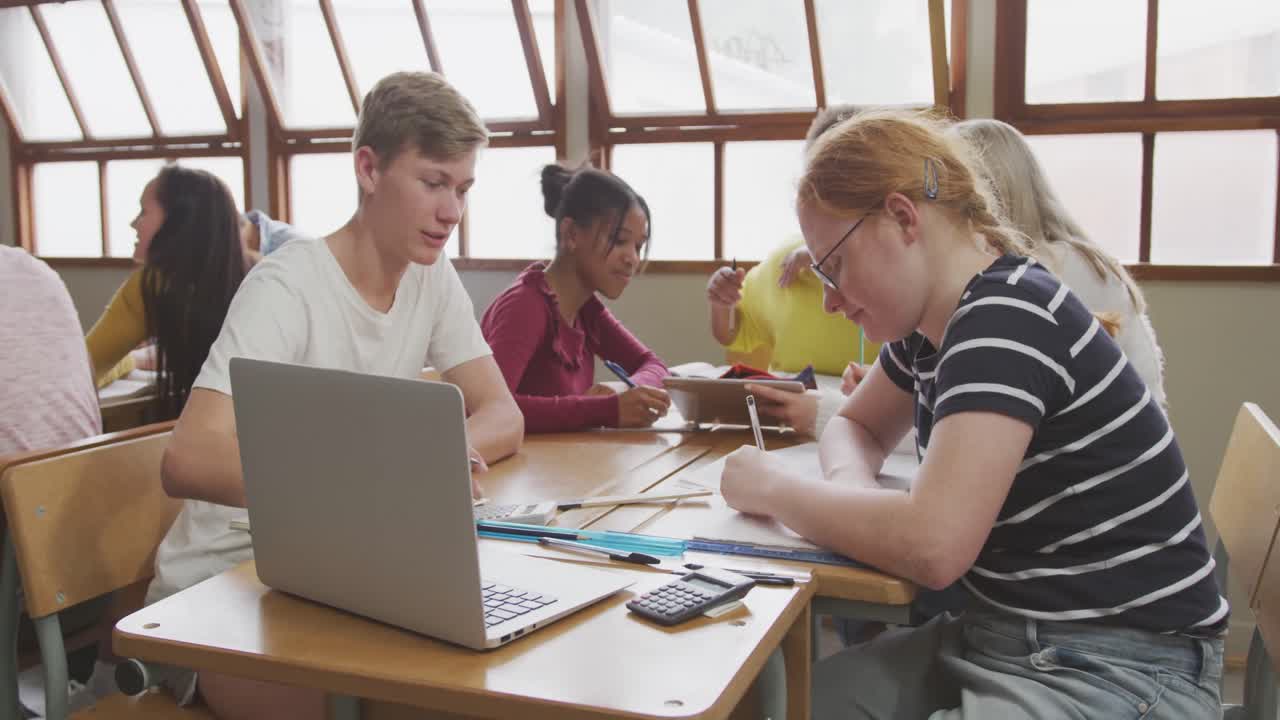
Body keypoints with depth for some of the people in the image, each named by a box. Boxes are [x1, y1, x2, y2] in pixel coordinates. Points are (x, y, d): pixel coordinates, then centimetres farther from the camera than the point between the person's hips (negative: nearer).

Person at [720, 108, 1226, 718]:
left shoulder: (1009, 316, -21)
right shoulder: (934, 323, 6)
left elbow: (933, 546, -32)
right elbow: (857, 426, 22)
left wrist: (774, 490, -16)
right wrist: (850, 488, -3)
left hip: (1121, 669, -8)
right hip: (1003, 638, 8)